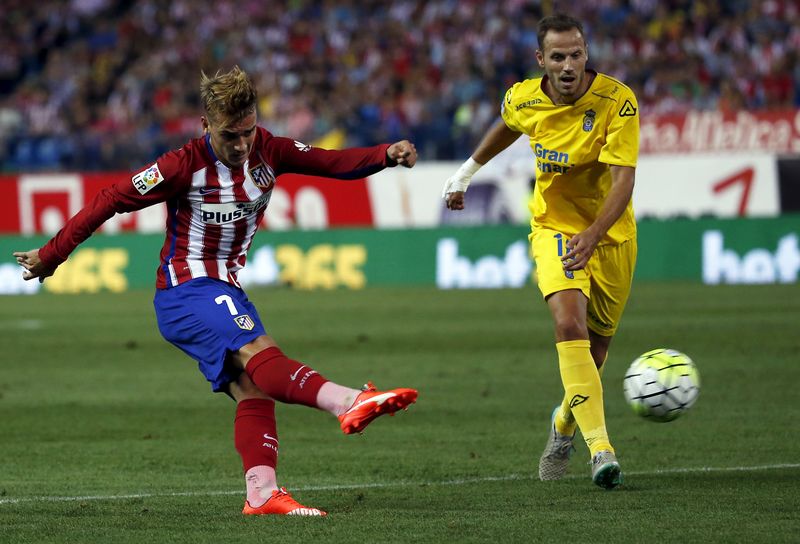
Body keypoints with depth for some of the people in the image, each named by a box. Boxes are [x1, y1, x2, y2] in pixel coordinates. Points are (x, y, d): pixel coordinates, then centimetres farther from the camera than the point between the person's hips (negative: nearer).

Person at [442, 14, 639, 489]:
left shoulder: (617, 101, -22)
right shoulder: (524, 99, -11)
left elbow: (623, 177, -29)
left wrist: (593, 235, -43)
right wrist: (468, 171, 27)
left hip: (610, 232, 0)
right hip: (554, 227, 0)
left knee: (597, 345, 11)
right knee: (570, 322, -25)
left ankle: (565, 423, 44)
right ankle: (600, 449, -31)